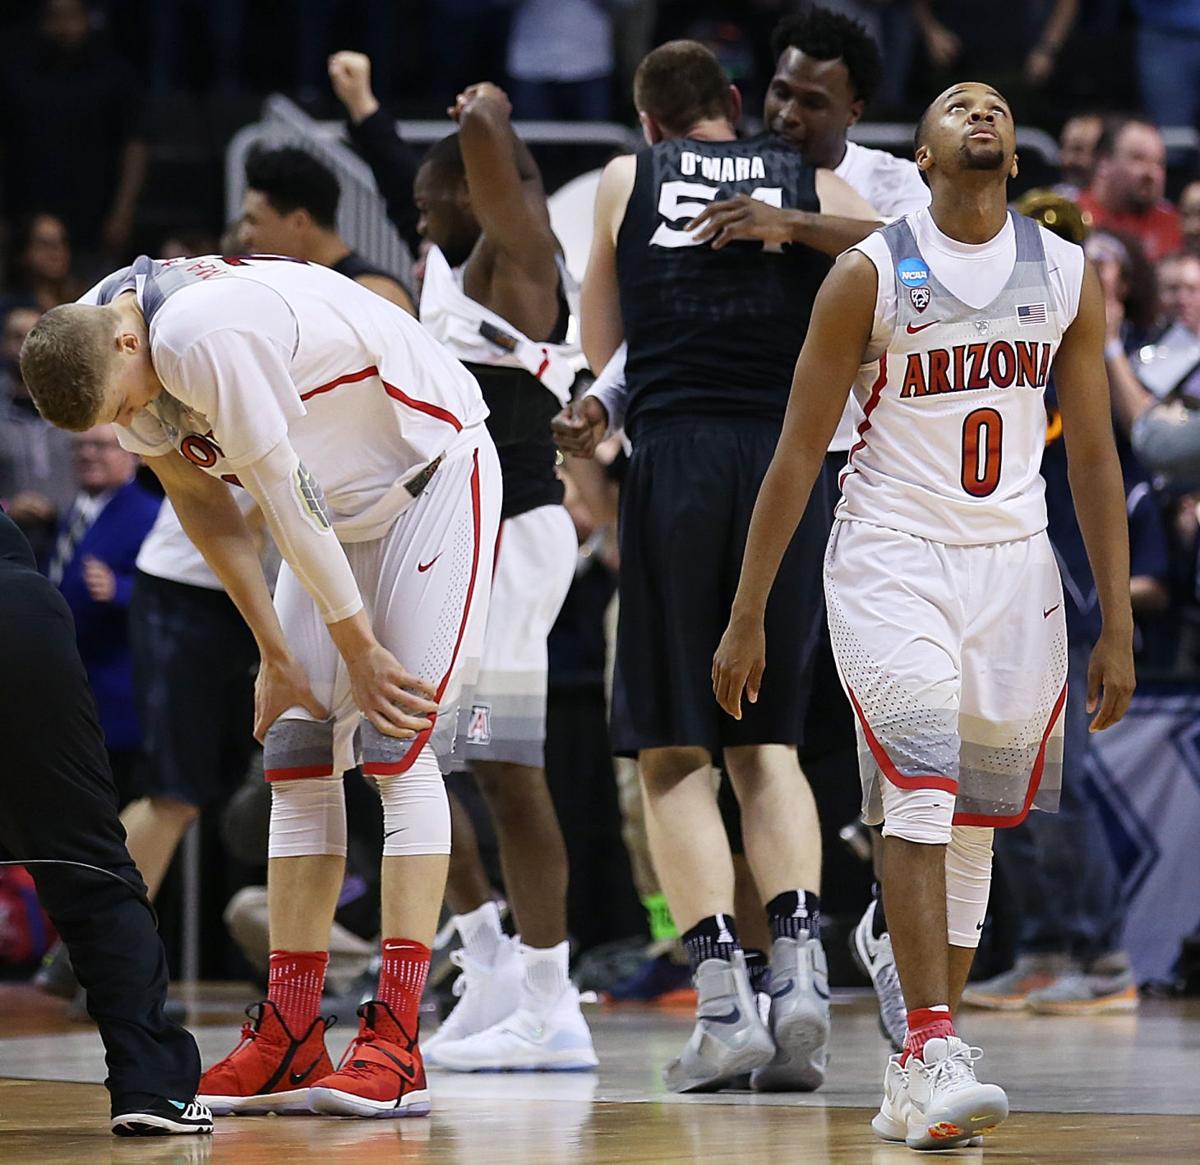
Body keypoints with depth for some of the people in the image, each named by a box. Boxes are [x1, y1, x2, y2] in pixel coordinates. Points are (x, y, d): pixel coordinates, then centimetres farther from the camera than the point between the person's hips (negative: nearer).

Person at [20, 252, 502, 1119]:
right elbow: (203, 505, 3)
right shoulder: (108, 360, -7)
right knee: (296, 756, 1)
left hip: (435, 473, -8)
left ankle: (396, 1046, -19)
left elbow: (283, 495, -26)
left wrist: (358, 646, -17)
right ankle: (290, 1040, 3)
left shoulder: (202, 336, -34)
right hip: (341, 503, 9)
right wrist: (277, 656, 2)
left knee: (398, 747, -16)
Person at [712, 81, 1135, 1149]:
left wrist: (1118, 627, 6)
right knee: (920, 788, -20)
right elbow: (797, 454, -2)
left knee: (972, 821, 5)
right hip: (891, 552, -4)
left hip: (1013, 563, 4)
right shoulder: (870, 274, -5)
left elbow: (1095, 459, 10)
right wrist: (747, 619, -4)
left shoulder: (1068, 277, 6)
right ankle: (937, 1051, -25)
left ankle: (916, 1085, 11)